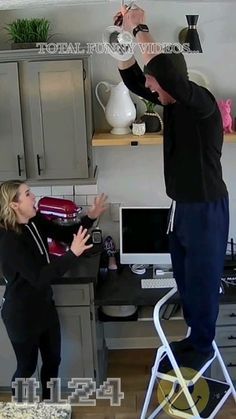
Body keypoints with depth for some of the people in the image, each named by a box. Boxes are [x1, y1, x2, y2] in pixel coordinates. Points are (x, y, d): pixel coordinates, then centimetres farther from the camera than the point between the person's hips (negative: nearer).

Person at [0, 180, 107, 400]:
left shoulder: (35, 221, -5)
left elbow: (65, 234, 7)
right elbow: (38, 277, -33)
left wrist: (91, 216, -7)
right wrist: (73, 253, -39)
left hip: (44, 305, 8)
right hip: (22, 313, -8)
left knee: (53, 359, 22)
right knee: (27, 366, 13)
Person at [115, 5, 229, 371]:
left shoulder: (201, 102, -21)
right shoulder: (171, 103, 4)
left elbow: (169, 73, -40)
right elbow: (132, 79, 12)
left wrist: (141, 30, -29)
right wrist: (126, 38, -2)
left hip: (207, 209, -9)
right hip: (182, 207, 9)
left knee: (202, 280, 5)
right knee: (184, 278, 18)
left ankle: (203, 346, 25)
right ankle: (195, 337, 37)